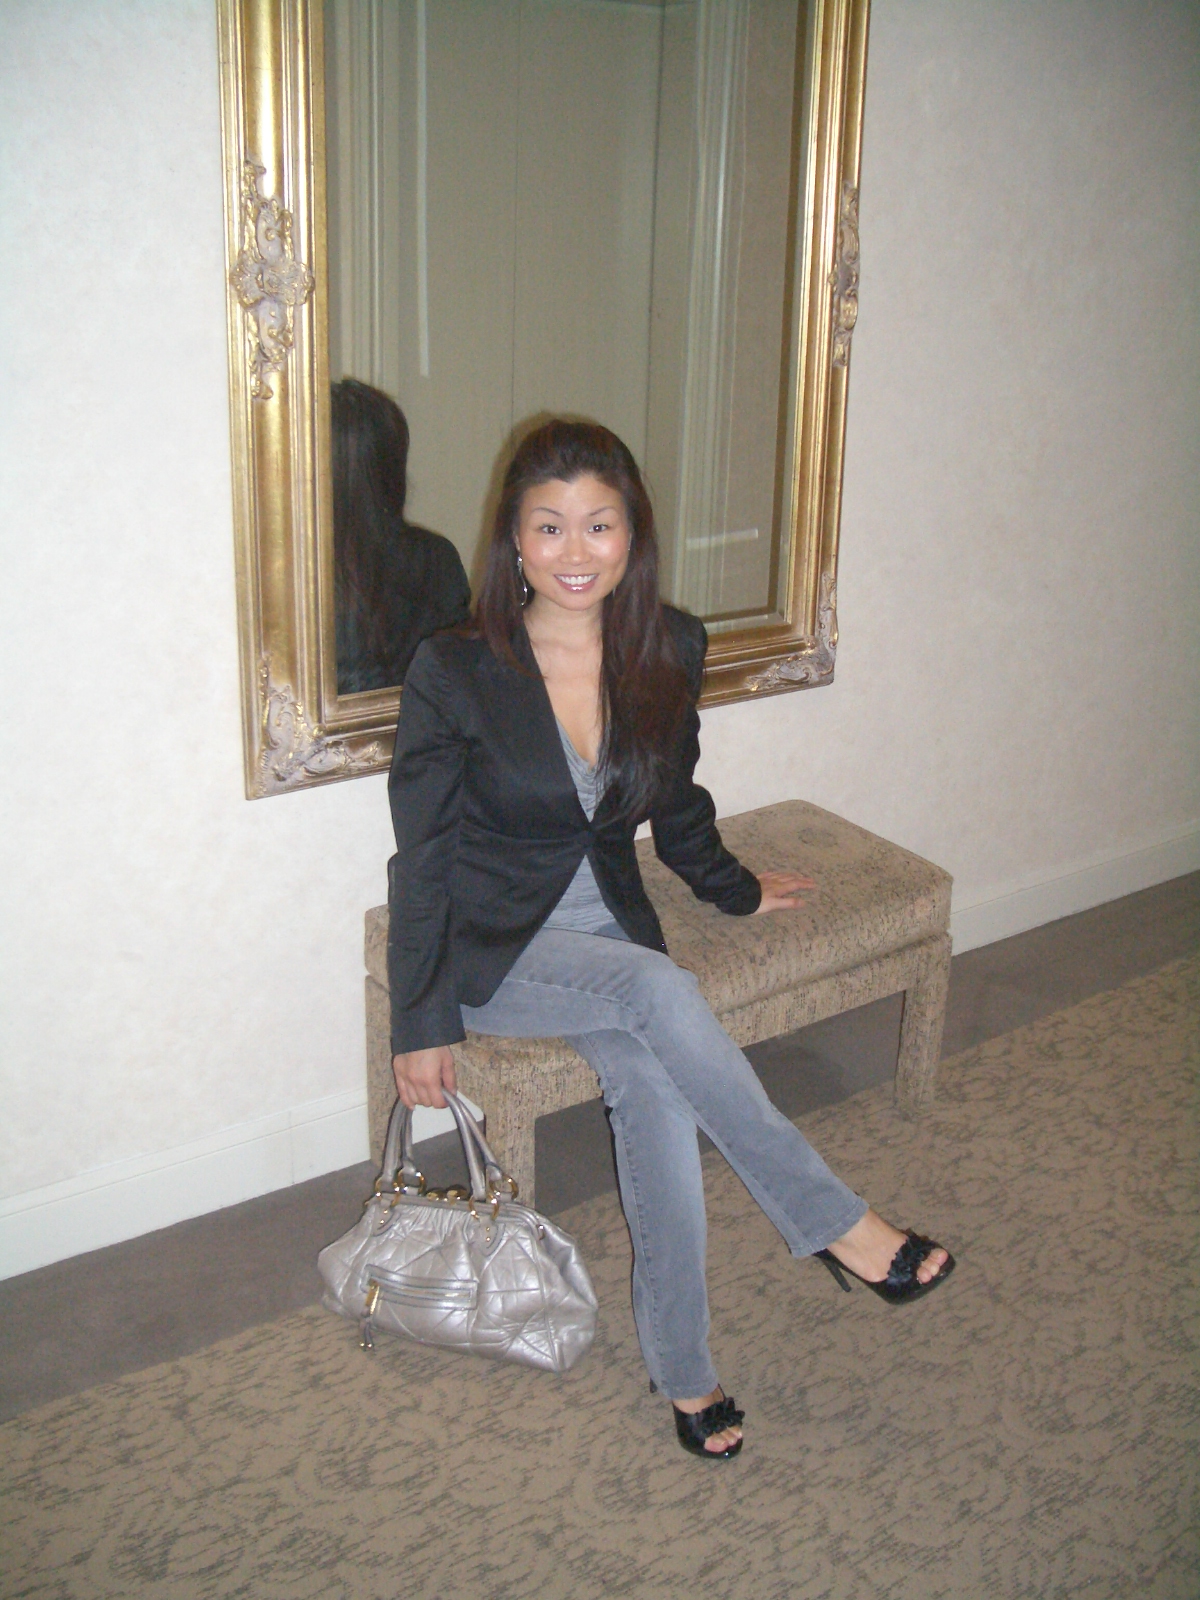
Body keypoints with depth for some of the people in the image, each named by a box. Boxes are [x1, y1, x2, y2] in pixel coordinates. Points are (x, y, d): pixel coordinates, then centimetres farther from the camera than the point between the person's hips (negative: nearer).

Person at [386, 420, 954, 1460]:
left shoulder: (670, 652, -5)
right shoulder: (453, 673, -16)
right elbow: (423, 859, -9)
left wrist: (735, 890, 28)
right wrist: (420, 1022, -8)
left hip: (607, 923, 4)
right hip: (490, 944, -3)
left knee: (658, 1087, -24)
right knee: (662, 992, -32)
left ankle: (683, 1368, -6)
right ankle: (831, 1222, -20)